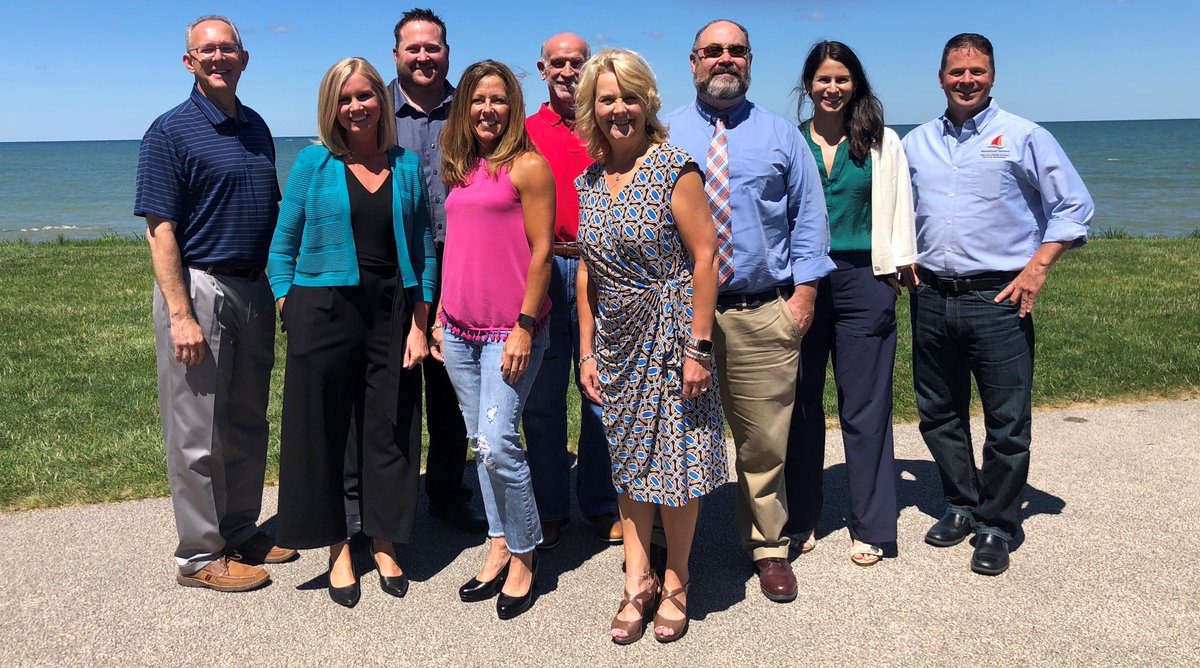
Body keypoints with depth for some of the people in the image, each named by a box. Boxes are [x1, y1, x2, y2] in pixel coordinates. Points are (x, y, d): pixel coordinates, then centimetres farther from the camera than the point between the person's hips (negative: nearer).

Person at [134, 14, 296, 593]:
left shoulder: (256, 128, 12)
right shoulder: (171, 131, -7)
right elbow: (160, 230, -12)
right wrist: (181, 315, -19)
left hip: (252, 291, 7)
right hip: (197, 289, -7)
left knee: (247, 426, 15)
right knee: (197, 435, 1)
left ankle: (241, 532, 29)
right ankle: (200, 555, 14)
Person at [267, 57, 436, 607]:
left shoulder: (406, 165, 7)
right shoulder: (313, 163, 1)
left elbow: (423, 250, 7)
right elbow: (282, 246, 3)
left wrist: (419, 324, 0)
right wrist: (290, 314, -6)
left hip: (392, 314, 2)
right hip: (324, 312, -1)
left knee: (390, 432, 7)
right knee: (321, 432, 5)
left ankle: (384, 544, 25)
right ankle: (337, 549, 22)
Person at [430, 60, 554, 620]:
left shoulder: (527, 166, -6)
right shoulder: (460, 169, 13)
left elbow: (540, 252, -10)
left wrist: (524, 326, -14)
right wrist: (440, 315, 15)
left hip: (509, 328, -6)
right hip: (459, 326, 7)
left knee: (498, 443, -11)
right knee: (480, 443, 11)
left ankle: (524, 555, 9)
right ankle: (498, 548, 24)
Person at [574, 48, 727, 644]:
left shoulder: (674, 169, -11)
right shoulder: (587, 182, 6)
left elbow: (704, 257, -13)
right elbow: (587, 271, 11)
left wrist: (698, 347, -17)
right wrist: (586, 350, 8)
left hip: (669, 338, -5)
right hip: (616, 343, 5)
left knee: (676, 460, 3)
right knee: (627, 460, 10)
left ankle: (675, 583, 21)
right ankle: (637, 580, 23)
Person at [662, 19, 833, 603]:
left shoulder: (780, 135, 11)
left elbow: (808, 215, 9)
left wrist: (804, 289, -1)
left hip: (763, 314, 1)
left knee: (764, 442, 7)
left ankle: (767, 547, 25)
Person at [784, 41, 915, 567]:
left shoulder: (882, 144, 7)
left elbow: (897, 210, 9)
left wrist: (893, 272, 4)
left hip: (862, 282, 0)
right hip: (799, 282, 1)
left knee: (864, 407, 3)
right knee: (801, 405, 6)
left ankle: (869, 528, 15)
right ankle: (800, 520, 20)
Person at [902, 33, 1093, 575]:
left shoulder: (1024, 138, 0)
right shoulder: (915, 144, 11)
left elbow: (1073, 207, 1)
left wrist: (1037, 267, -9)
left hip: (998, 299, -4)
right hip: (931, 299, 4)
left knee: (1006, 421, 1)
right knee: (939, 414, 12)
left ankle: (996, 527, 16)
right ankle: (961, 506, 30)